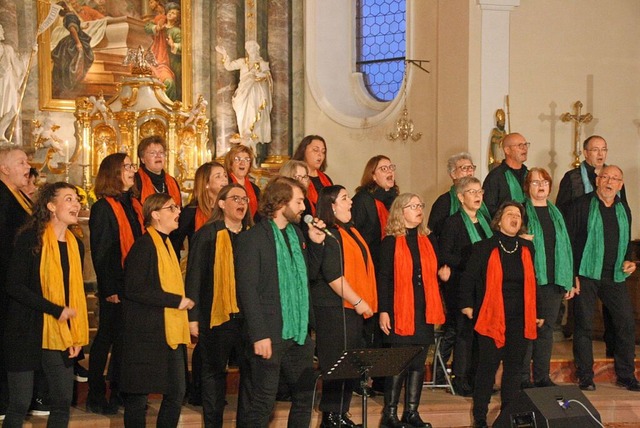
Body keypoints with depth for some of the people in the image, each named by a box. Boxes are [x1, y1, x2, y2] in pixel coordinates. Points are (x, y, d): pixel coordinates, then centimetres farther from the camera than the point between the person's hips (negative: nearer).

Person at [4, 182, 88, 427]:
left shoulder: (75, 245, 10)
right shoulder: (30, 239, -9)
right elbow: (14, 286, -15)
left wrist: (78, 335, 6)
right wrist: (56, 310, -17)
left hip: (61, 335, 6)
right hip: (26, 331, -6)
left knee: (63, 402, 5)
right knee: (19, 404, -1)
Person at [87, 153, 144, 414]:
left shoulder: (133, 204, 12)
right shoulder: (103, 208, -9)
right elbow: (100, 252, -12)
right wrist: (109, 289, -16)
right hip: (115, 287, -7)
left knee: (125, 339, 11)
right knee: (107, 338, 1)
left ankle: (119, 392, 20)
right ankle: (96, 396, 10)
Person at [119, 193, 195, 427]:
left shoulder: (166, 243, 16)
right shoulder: (144, 245, -11)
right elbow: (134, 289, -20)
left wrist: (181, 301, 5)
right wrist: (176, 300, -17)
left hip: (169, 331, 9)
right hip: (145, 332, -9)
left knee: (177, 392, 8)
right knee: (138, 394, -1)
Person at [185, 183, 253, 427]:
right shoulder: (207, 234, -2)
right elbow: (194, 277, -4)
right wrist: (193, 316, -9)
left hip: (248, 315, 4)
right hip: (216, 315, -4)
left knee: (251, 372, 4)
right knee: (214, 373, 6)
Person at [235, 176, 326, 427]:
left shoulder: (296, 232, 12)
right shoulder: (252, 239, -11)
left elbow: (309, 272, 20)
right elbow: (247, 290, -14)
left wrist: (316, 243, 5)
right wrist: (259, 335, -18)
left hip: (299, 333, 7)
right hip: (270, 336, -7)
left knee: (305, 396, 12)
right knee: (263, 402, -1)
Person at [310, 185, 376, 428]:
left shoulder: (350, 232, 17)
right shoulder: (329, 236, -13)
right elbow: (333, 275, -18)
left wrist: (366, 302, 18)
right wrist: (357, 301, -15)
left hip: (353, 308, 9)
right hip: (335, 309, -9)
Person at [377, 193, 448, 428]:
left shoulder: (429, 241, 12)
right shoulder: (391, 242, -3)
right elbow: (383, 278, -6)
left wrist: (442, 273, 0)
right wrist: (383, 310, -12)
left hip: (425, 311, 5)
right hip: (400, 311, -5)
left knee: (419, 362, 7)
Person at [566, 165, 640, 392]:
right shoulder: (582, 205, -3)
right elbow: (569, 240, -5)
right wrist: (572, 274, -11)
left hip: (614, 277, 5)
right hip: (586, 275, -4)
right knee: (584, 325, -2)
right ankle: (585, 377, 7)